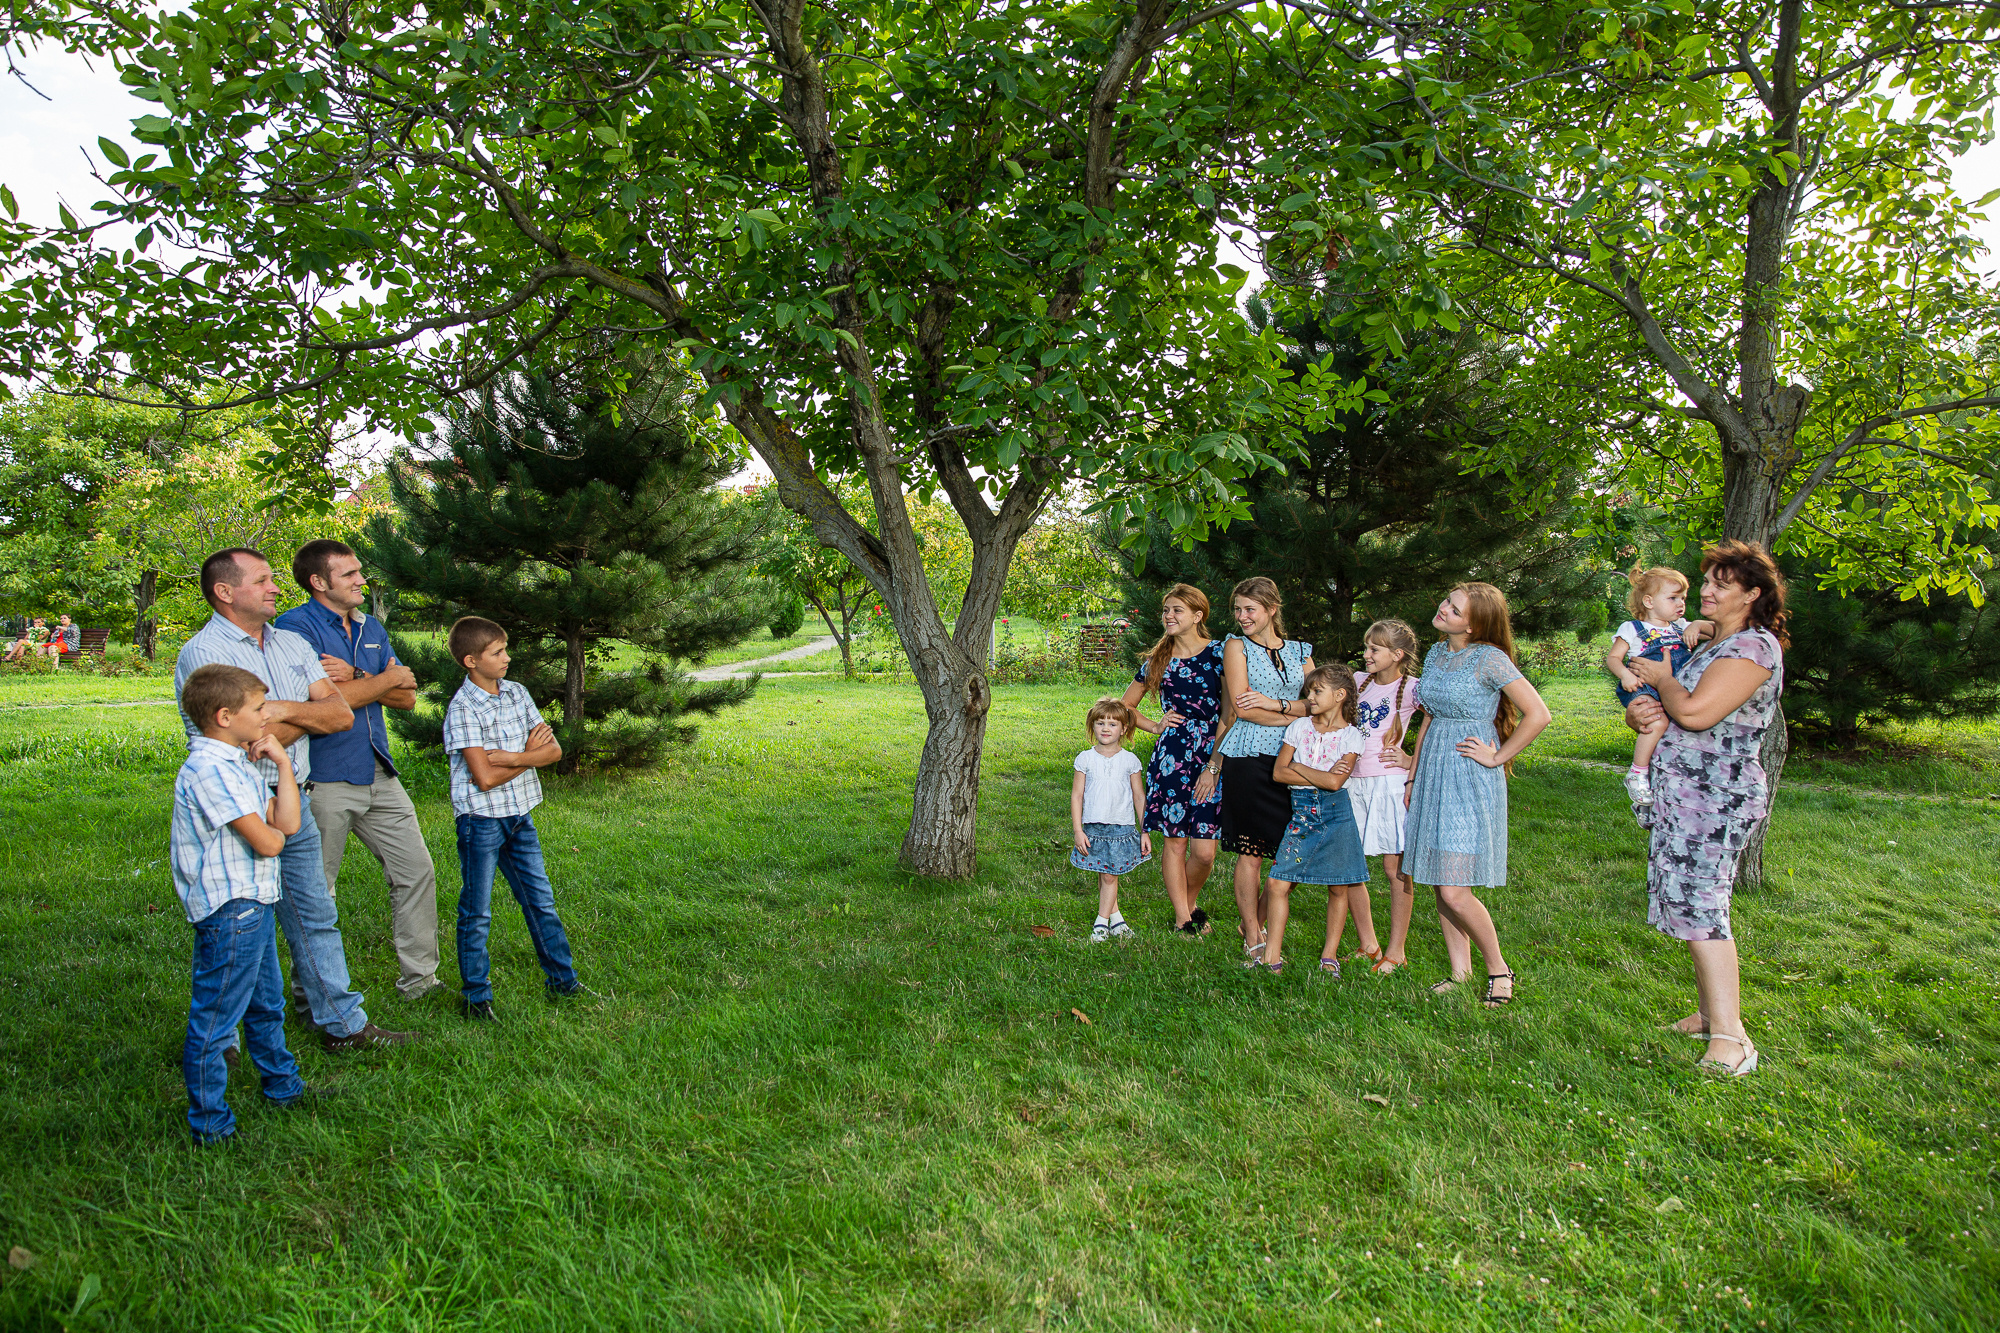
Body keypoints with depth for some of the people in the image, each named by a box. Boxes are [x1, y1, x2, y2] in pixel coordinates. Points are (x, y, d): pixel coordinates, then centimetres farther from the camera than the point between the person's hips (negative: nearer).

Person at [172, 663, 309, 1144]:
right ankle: (210, 1123, 13)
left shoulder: (237, 764, 11)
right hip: (229, 910, -11)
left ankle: (283, 1086, 42)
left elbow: (288, 823, 4)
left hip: (254, 905, 11)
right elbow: (267, 843, -24)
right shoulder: (209, 771, -21)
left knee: (266, 1004, 25)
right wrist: (273, 830, -1)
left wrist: (282, 762, 0)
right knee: (214, 1020, 2)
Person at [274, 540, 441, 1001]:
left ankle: (419, 979, 20)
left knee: (416, 871, 9)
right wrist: (387, 678, -6)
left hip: (378, 774, 7)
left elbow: (407, 698, 6)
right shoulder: (296, 627, -9)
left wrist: (355, 679, -11)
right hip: (325, 781, -7)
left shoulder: (371, 628, 13)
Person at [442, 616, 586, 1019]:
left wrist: (512, 757, -16)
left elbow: (554, 750, 0)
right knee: (476, 913, 6)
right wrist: (531, 752, -9)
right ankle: (476, 996, 19)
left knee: (541, 900, 12)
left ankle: (562, 980, 23)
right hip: (481, 819, -6)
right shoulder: (462, 709, -14)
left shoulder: (517, 693, 5)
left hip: (519, 815, 6)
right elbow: (486, 777, -21)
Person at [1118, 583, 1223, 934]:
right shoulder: (1157, 660, 11)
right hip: (1171, 757, 2)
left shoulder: (1219, 653, 1)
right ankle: (1182, 918, 17)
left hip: (1211, 757, -2)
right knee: (1175, 841, 3)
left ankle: (1189, 902, 27)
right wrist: (1155, 726, 8)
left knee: (1204, 850, -2)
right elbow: (1126, 705, 23)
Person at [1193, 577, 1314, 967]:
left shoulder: (1299, 652, 15)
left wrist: (1276, 704, -10)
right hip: (1248, 759, -4)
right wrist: (1296, 716, -4)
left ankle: (1258, 925, 20)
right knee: (1251, 853, -1)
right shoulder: (1237, 646, 4)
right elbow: (1241, 708, -6)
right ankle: (1254, 941, 9)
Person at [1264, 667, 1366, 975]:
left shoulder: (1351, 736, -1)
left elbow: (1335, 782, -13)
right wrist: (1320, 776, -8)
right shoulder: (1300, 727, 7)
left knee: (1338, 887, 4)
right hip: (1300, 809, 1)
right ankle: (1272, 957, -1)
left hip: (1336, 811, -1)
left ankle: (1330, 953, 20)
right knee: (1278, 882, -7)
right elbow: (1279, 771, -1)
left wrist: (1297, 767, -5)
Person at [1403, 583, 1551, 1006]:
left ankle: (1498, 968, 12)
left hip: (1471, 780, -7)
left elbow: (1538, 715, -15)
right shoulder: (1436, 653, 10)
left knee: (1455, 893, -9)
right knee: (1440, 886, 9)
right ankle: (1460, 973, 21)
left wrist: (1498, 757, -10)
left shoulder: (1490, 659, -12)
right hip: (1433, 774, 7)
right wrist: (1413, 777, 17)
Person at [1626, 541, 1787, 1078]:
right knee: (1692, 900, 13)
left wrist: (1662, 677, -5)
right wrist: (1638, 714, -2)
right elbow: (1664, 710, 22)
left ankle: (1730, 1036, -12)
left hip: (1716, 795, -10)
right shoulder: (1711, 645, 20)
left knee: (1696, 902, -14)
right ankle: (1709, 1012, 23)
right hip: (1684, 792, 10)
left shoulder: (1754, 645, -11)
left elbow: (1695, 712, -23)